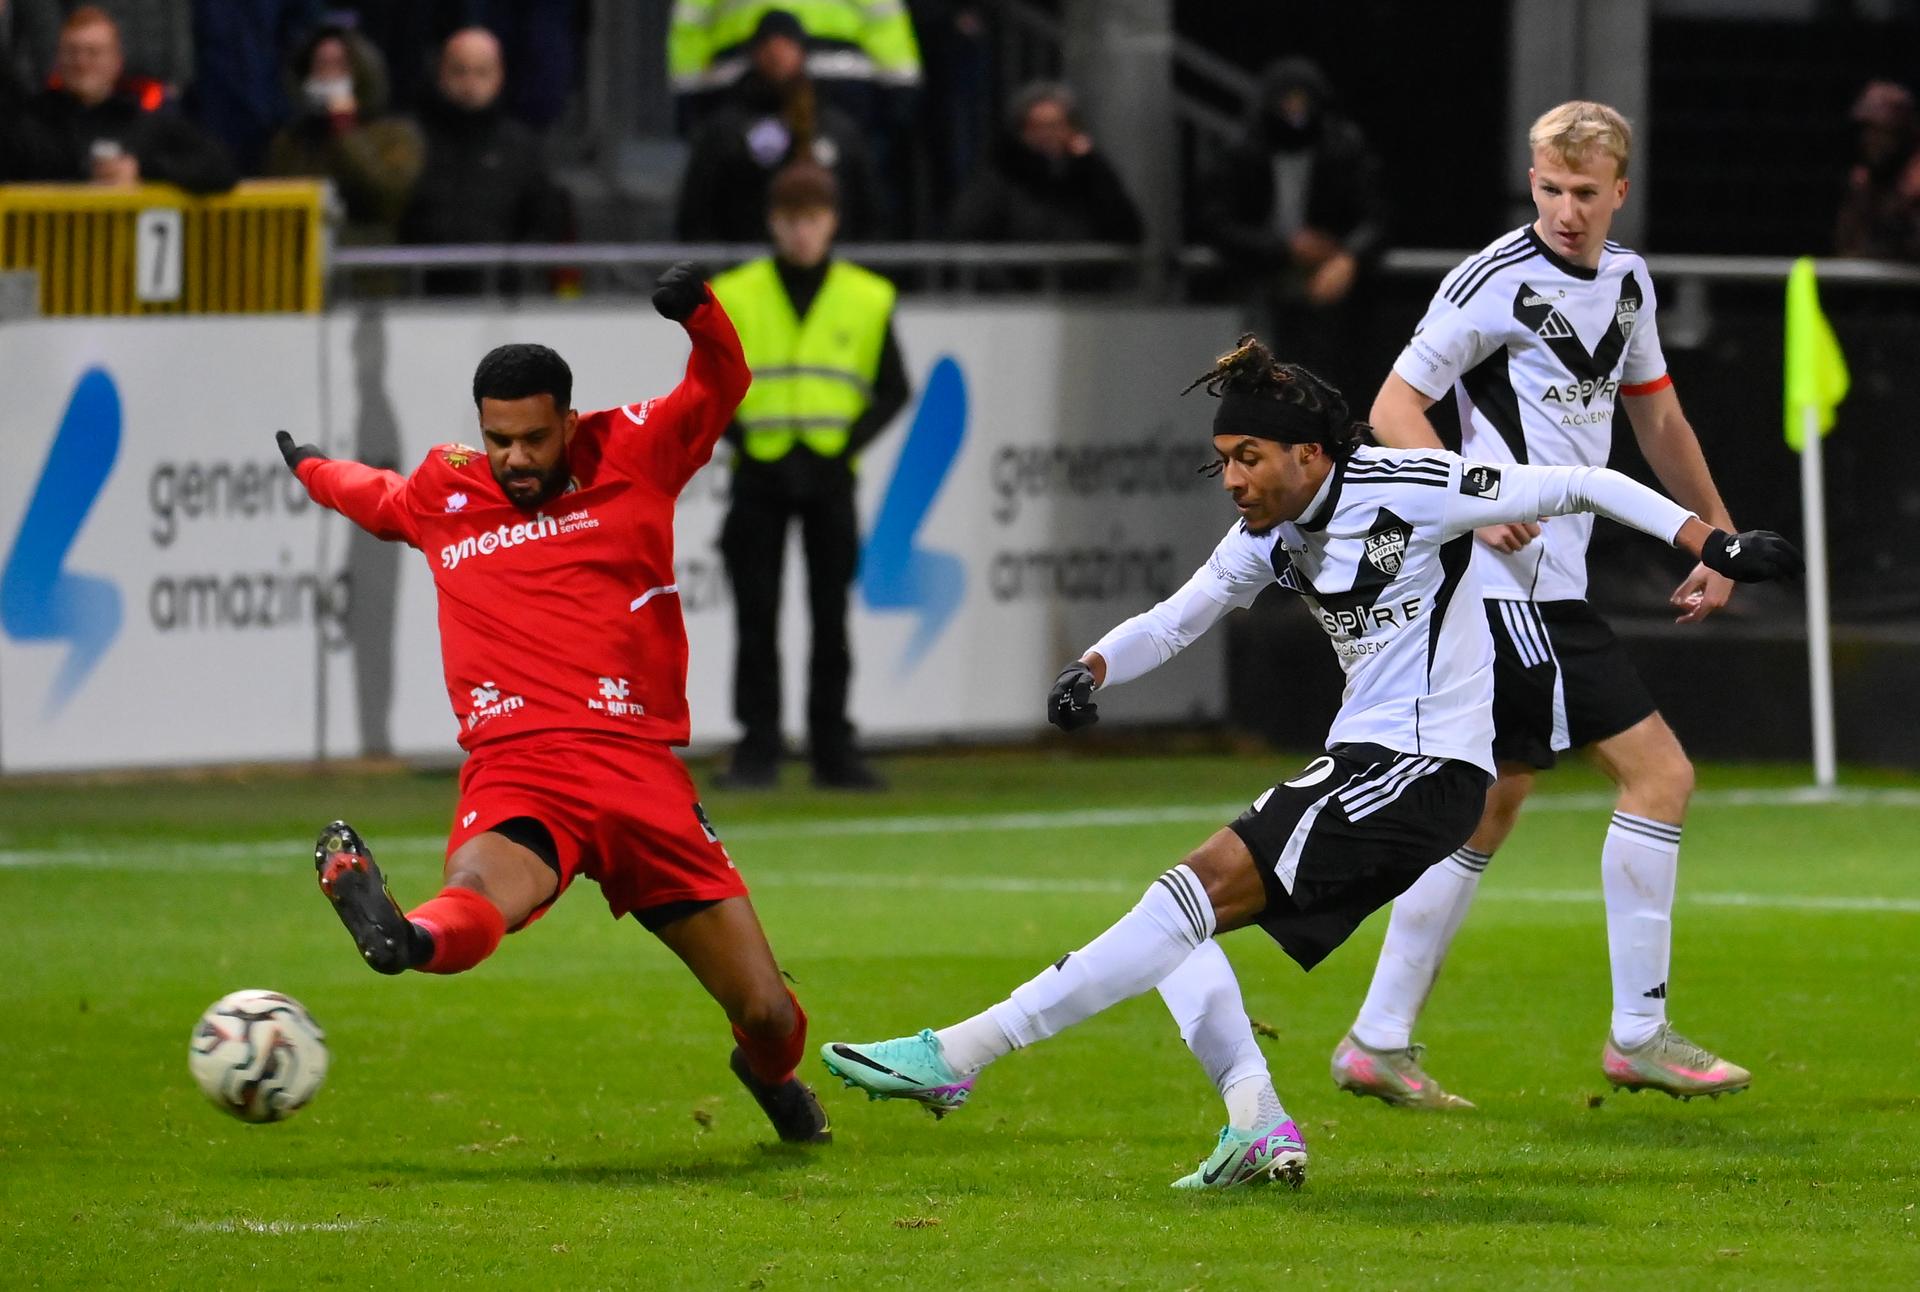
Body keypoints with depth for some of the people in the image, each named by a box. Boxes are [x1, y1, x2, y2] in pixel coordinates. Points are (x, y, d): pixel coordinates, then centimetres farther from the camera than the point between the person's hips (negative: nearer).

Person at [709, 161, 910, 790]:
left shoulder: (866, 299, 5)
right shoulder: (735, 296, 2)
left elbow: (892, 390, 6)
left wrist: (846, 447, -7)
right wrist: (745, 443, -10)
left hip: (830, 477, 1)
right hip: (758, 477, -1)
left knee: (831, 619, 3)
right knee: (757, 617, -2)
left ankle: (833, 748, 8)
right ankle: (757, 748, 2)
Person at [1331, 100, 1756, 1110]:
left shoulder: (1626, 281, 13)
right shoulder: (1497, 280, -11)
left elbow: (1657, 418, 26)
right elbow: (1394, 408, -9)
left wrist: (1714, 537, 24)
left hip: (1554, 588, 9)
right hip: (1513, 581, -9)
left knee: (1490, 809, 11)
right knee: (1658, 770, -10)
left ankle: (1380, 1043, 14)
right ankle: (1638, 1034, -6)